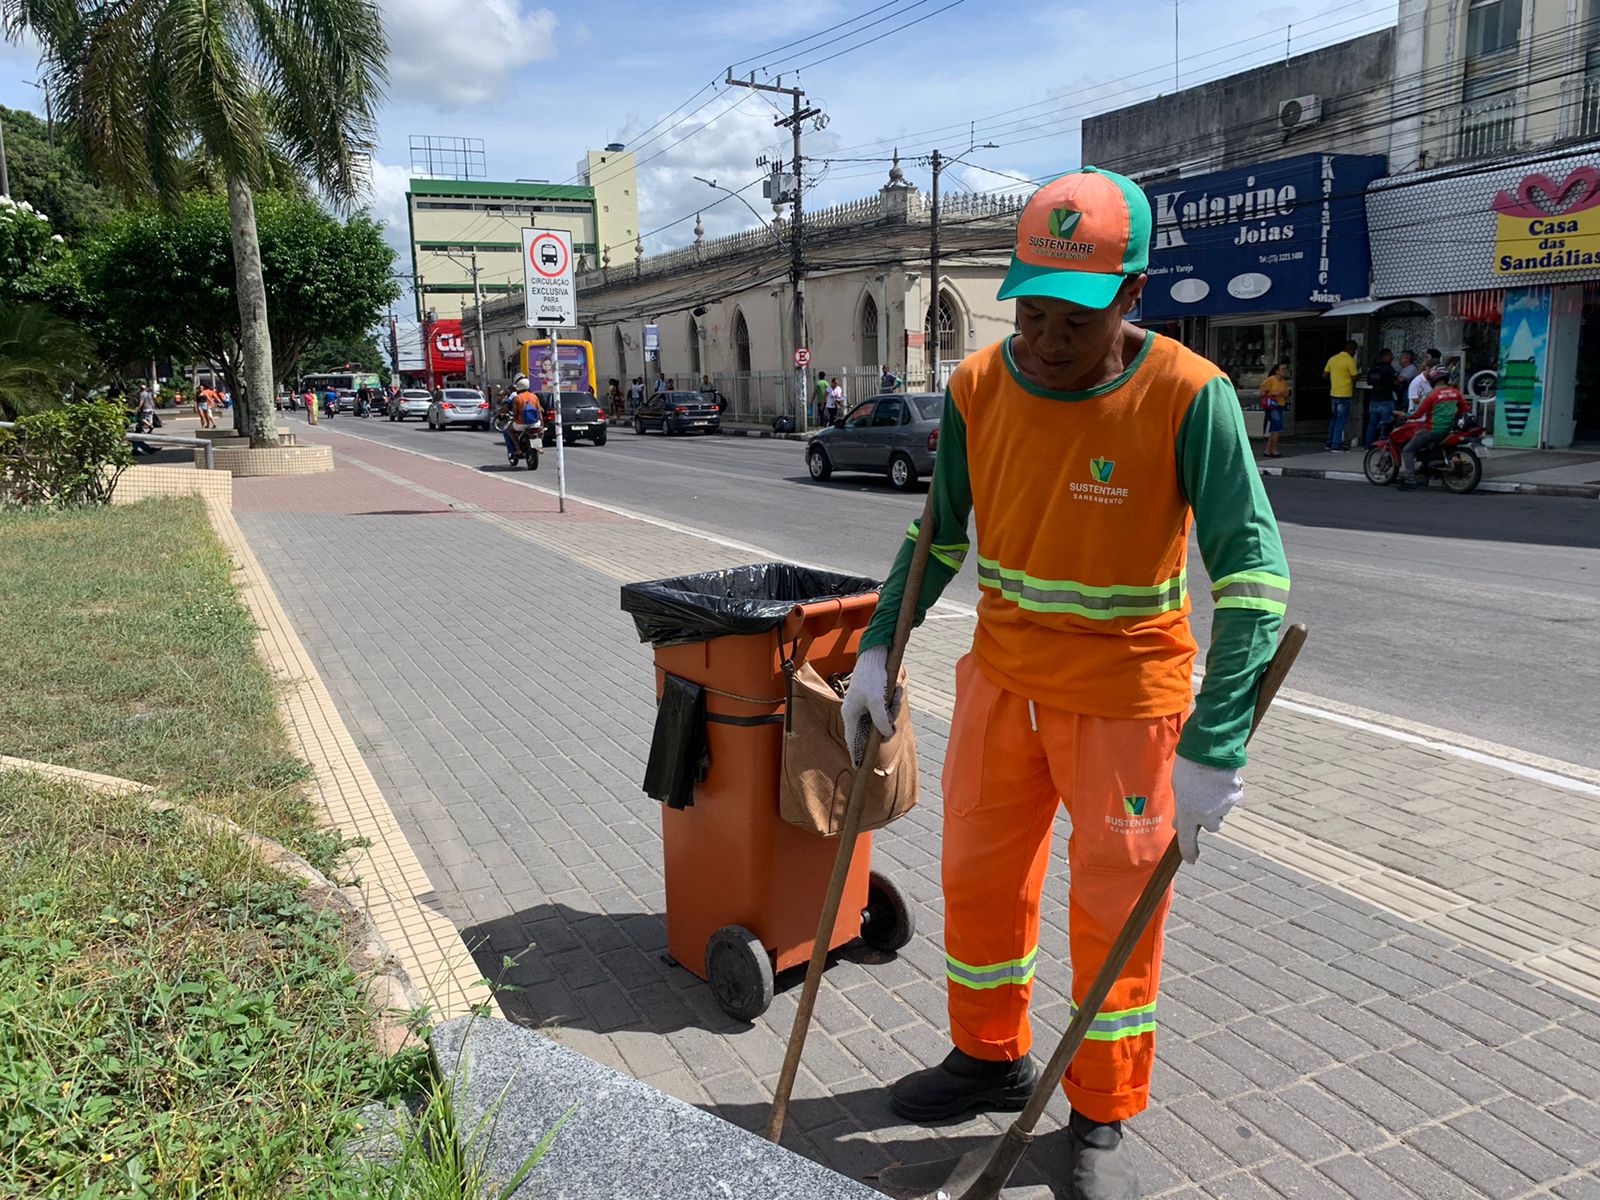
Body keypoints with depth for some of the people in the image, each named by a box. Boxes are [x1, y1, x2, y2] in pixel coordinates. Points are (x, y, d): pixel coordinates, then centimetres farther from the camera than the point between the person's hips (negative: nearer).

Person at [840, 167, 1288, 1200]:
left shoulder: (1188, 396, -20)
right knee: (979, 879, 17)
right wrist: (878, 650, 0)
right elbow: (941, 535, 7)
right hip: (1002, 681, 5)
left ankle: (1104, 1117, 32)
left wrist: (1214, 747, -30)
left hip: (1127, 697, -4)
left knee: (1115, 910, 9)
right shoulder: (979, 387, -7)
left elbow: (1253, 572, -23)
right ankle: (992, 1058, 42)